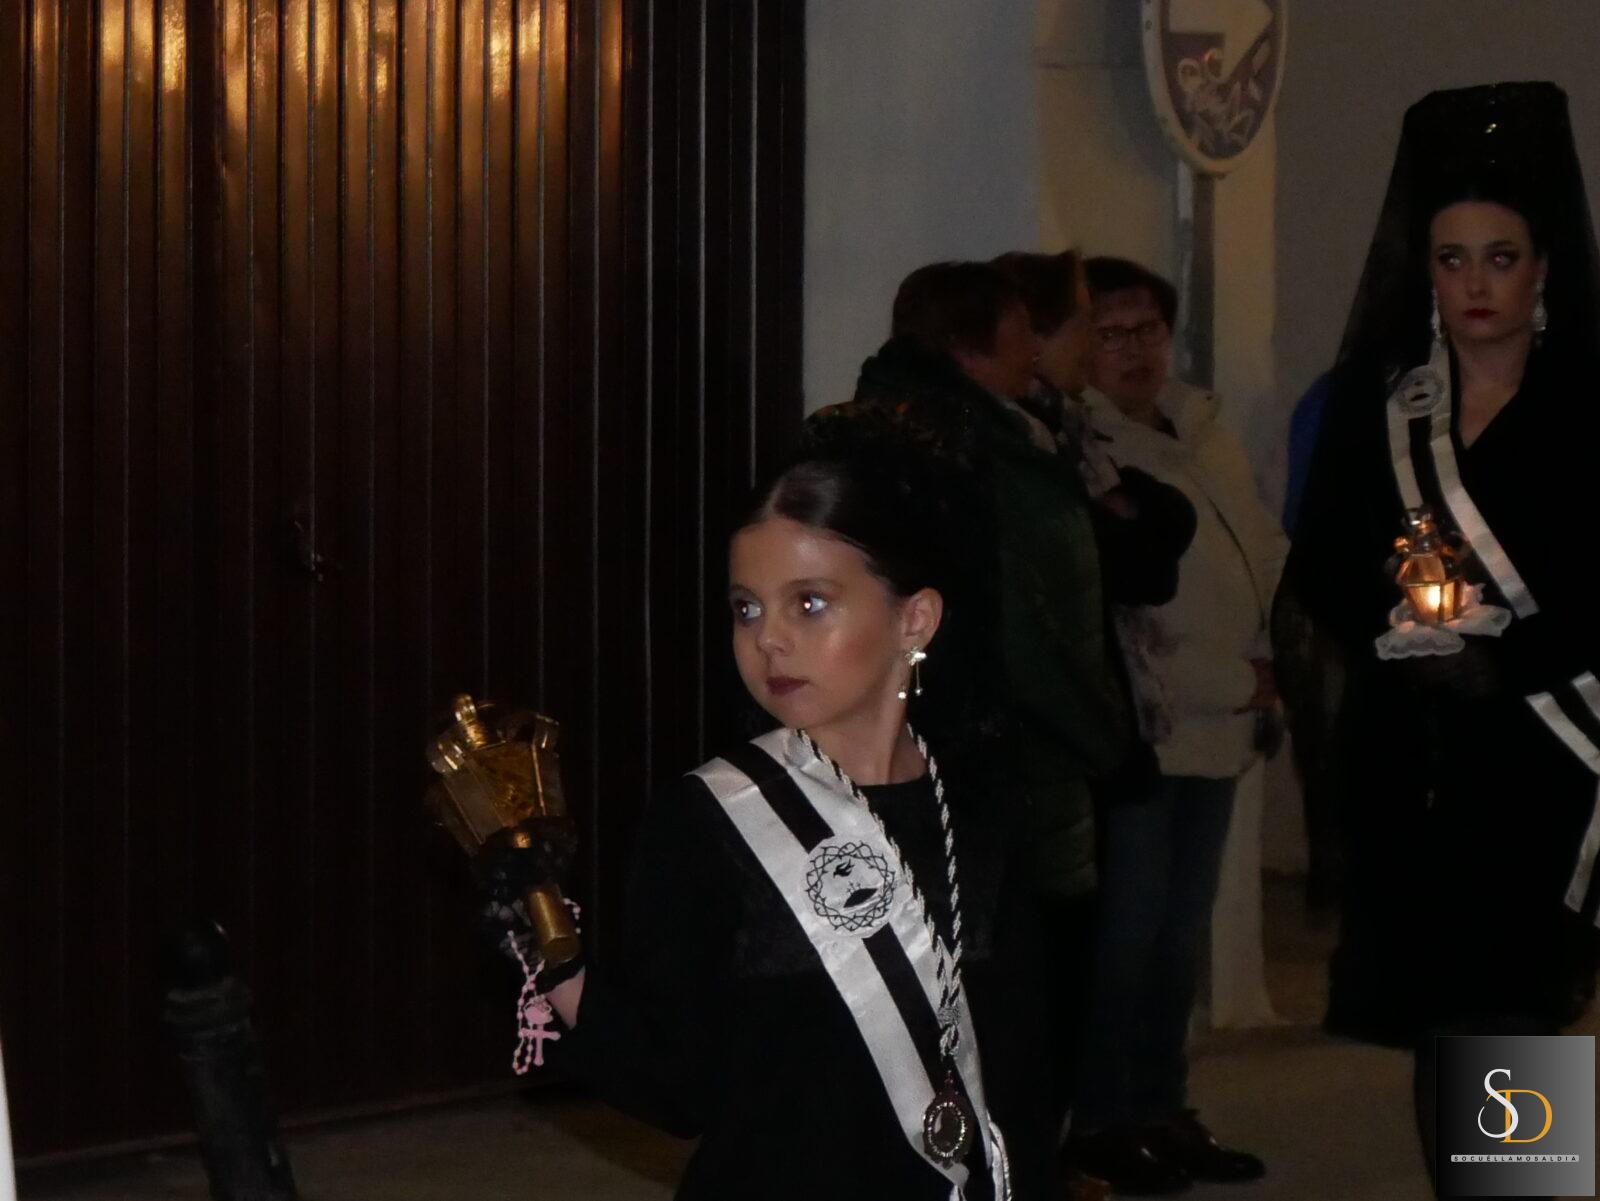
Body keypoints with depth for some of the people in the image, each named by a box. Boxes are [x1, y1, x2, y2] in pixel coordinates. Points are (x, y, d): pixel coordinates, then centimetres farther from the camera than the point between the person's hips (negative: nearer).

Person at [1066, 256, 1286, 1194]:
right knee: (1124, 936, -5)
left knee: (1182, 934, 14)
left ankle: (1163, 1110, 23)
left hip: (1219, 729, 8)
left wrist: (1270, 663, 0)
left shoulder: (1207, 433, 14)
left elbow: (1271, 552, 18)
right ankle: (1103, 1124, 5)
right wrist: (1231, 680, -12)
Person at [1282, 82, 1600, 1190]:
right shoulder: (1375, 406, 11)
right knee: (1437, 1035, 5)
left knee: (1501, 1030, -12)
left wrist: (1507, 660, -18)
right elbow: (1321, 572, 10)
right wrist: (1396, 626, -9)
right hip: (1406, 765, 4)